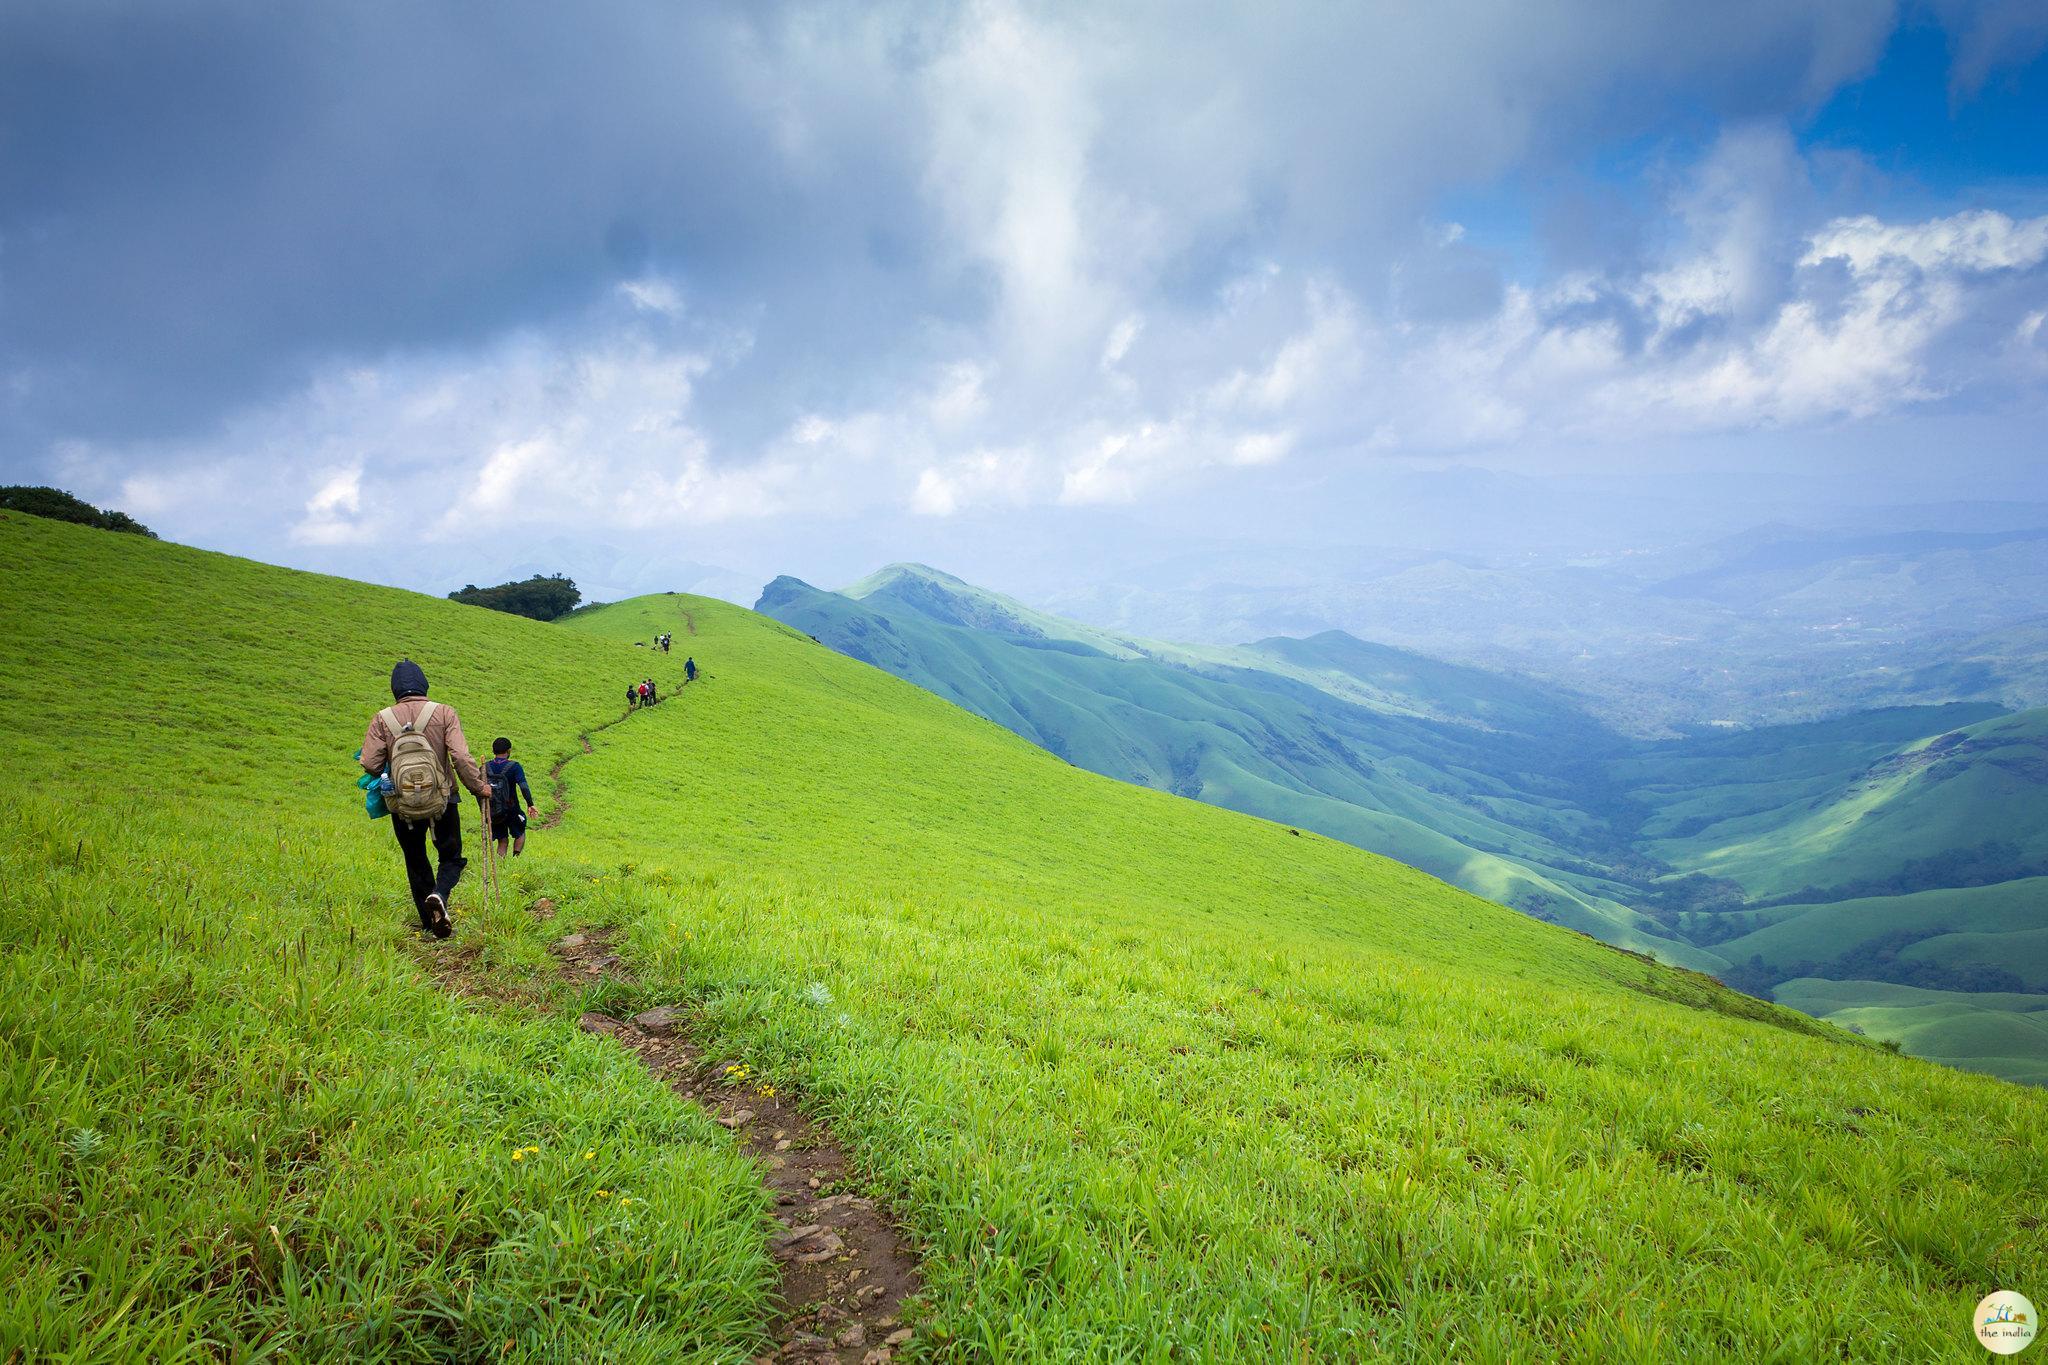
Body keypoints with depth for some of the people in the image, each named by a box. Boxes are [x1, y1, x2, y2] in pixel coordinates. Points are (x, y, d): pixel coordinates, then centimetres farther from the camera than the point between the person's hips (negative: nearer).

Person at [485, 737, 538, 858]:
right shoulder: (513, 766, -13)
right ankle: (516, 857, 3)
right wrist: (530, 805, -20)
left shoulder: (485, 768, 0)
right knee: (520, 834, 21)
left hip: (492, 812, 3)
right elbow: (523, 786, -23)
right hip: (511, 810, -3)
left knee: (502, 840, 16)